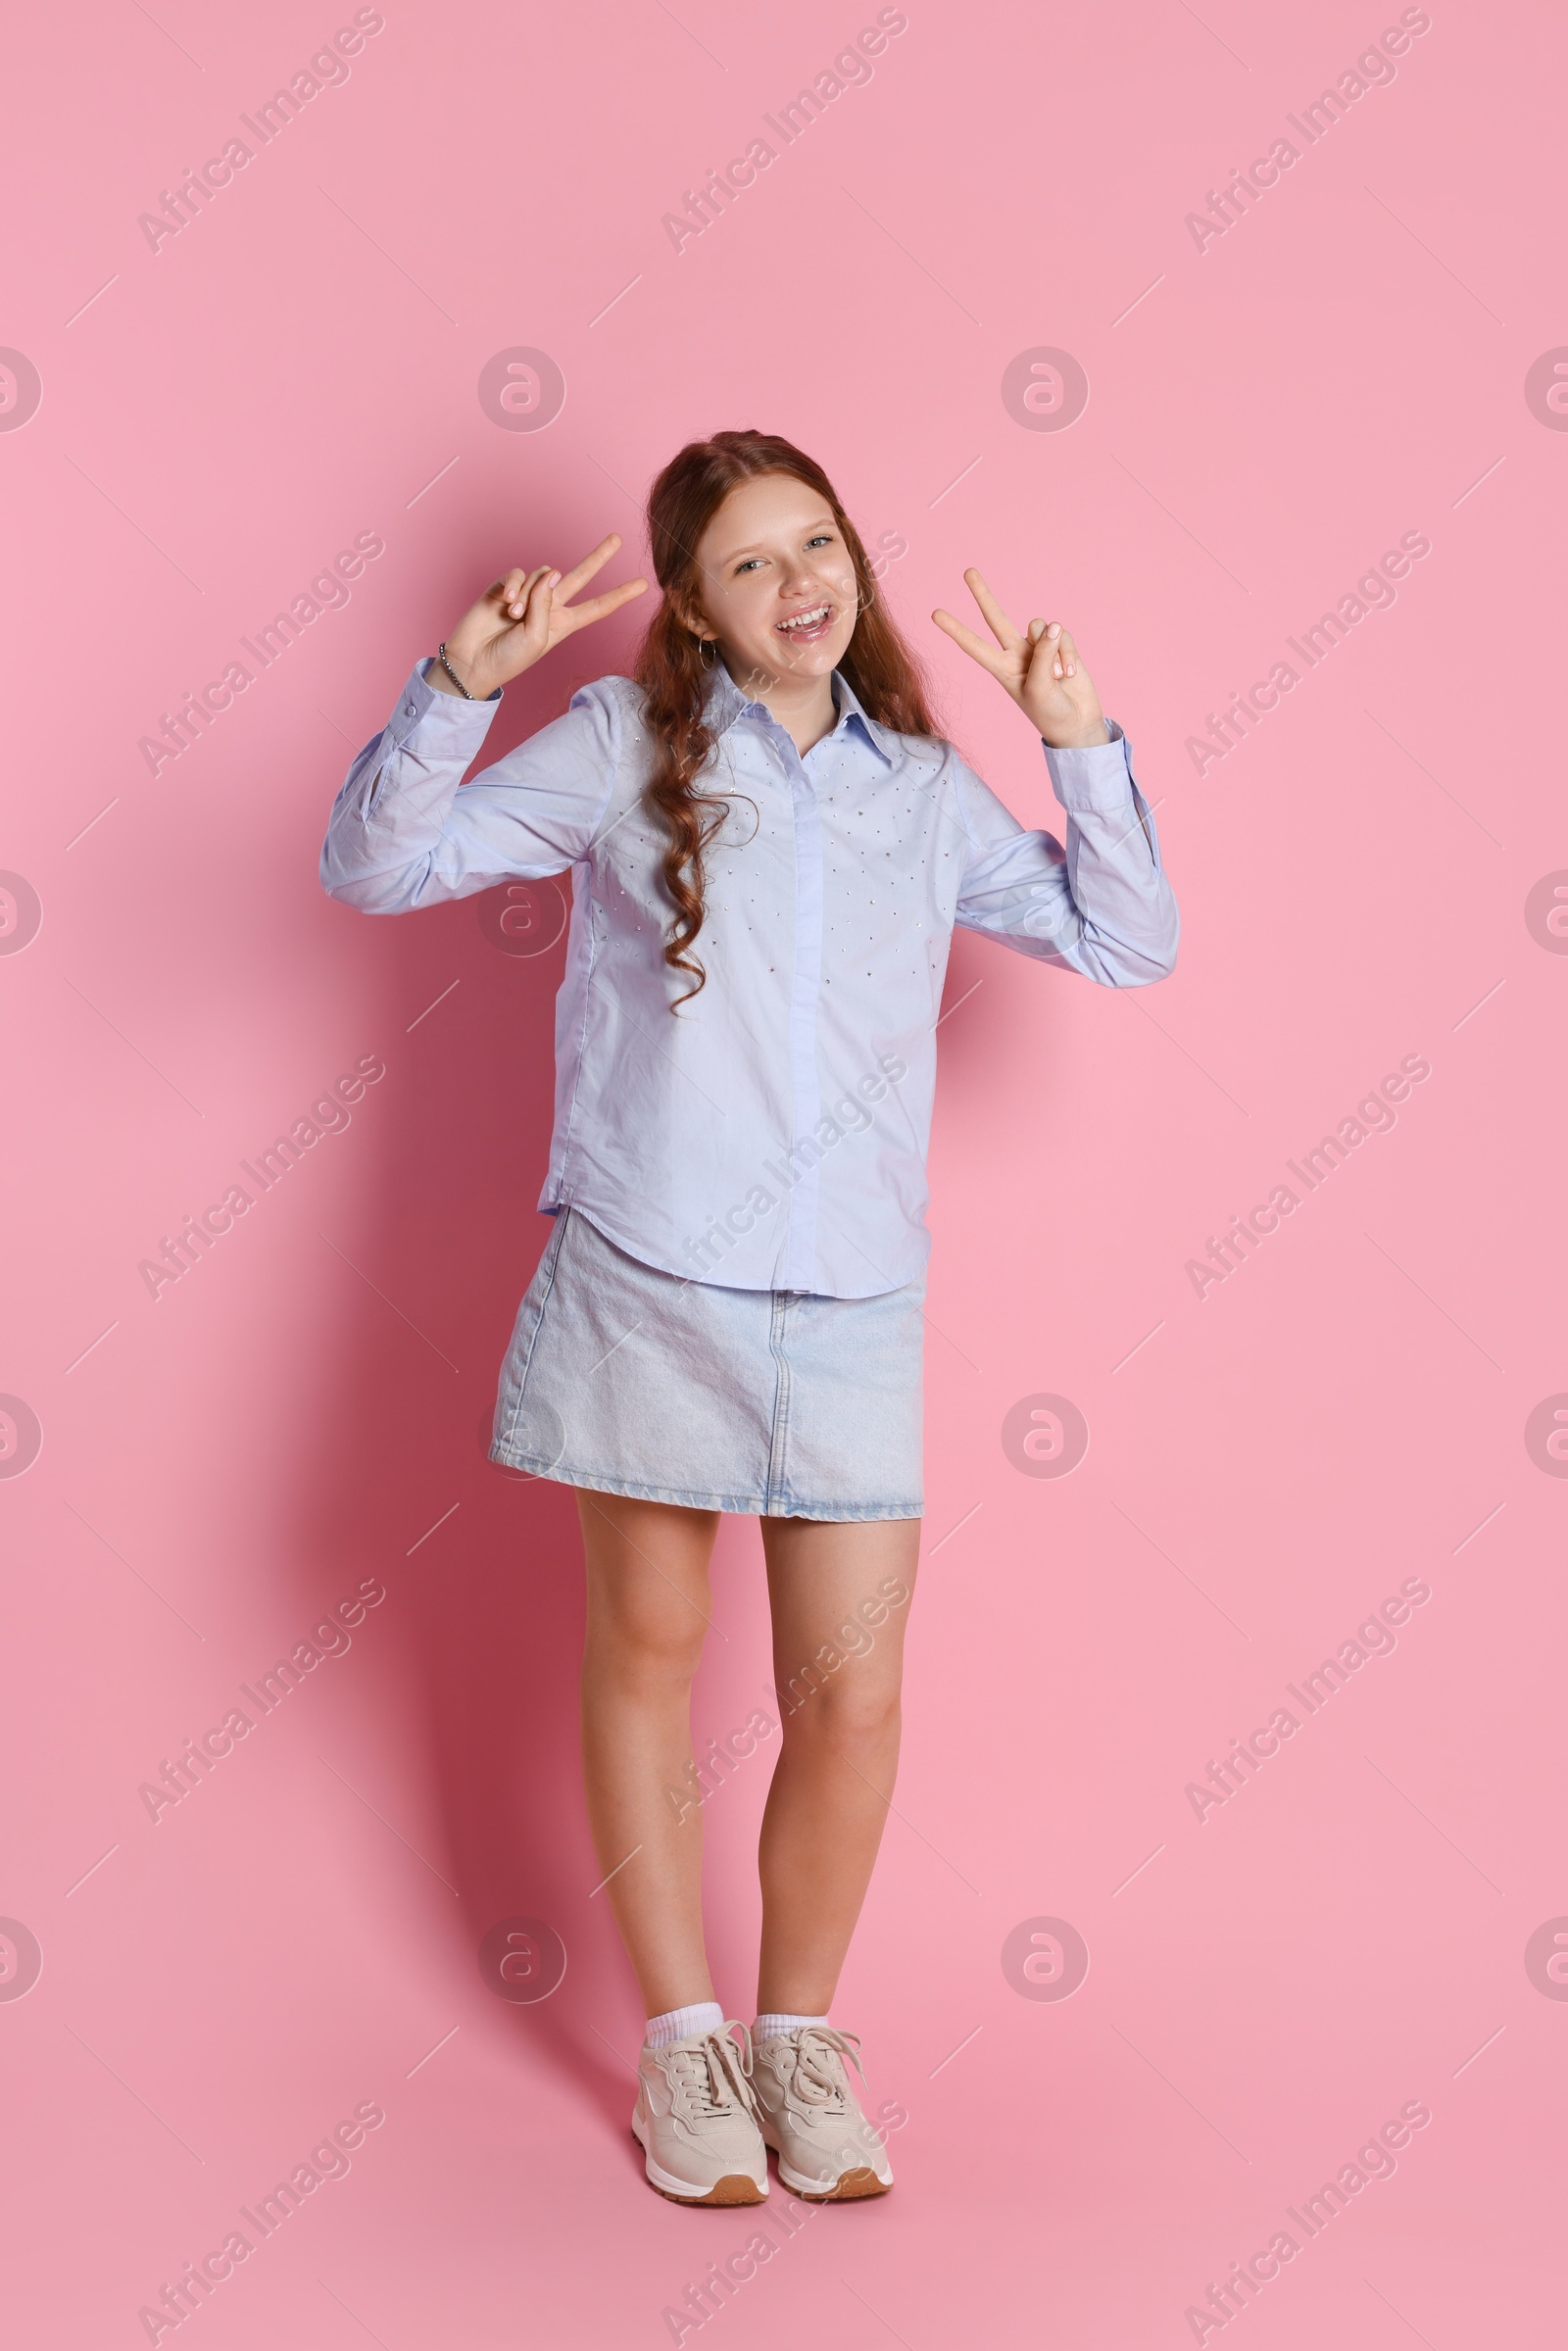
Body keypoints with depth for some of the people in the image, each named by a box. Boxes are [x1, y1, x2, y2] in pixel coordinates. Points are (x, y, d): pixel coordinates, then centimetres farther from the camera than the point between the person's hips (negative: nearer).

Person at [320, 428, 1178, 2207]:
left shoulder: (922, 789, 11)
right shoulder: (622, 744, 1)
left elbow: (1128, 944, 13)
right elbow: (374, 866, -2)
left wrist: (1079, 742, 3)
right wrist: (460, 685, -17)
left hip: (853, 1296, 2)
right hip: (645, 1278, -2)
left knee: (851, 1690, 2)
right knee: (647, 1657, 9)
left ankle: (799, 2032, 24)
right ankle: (682, 2040, 25)